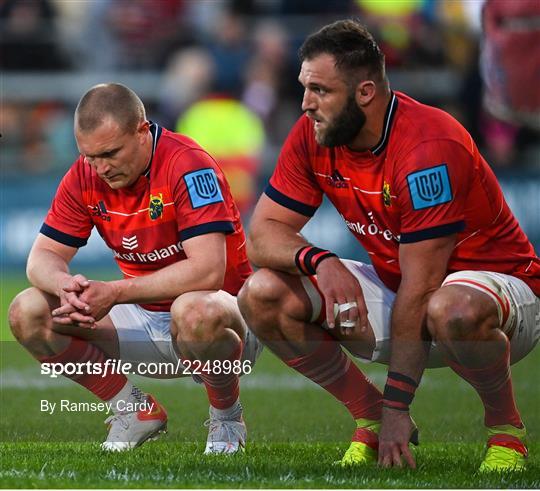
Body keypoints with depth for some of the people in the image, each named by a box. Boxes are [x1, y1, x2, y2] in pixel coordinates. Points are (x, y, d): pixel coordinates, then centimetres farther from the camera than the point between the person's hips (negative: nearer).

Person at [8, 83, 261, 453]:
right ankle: (135, 411, 4)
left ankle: (227, 418, -10)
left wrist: (115, 293, -35)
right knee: (28, 313, -11)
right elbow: (43, 256, -1)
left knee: (196, 312, -43)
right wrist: (65, 284, -27)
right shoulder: (85, 176, -4)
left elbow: (207, 270, -31)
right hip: (143, 320, 6)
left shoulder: (187, 164, -22)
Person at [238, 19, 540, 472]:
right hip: (393, 287, 7)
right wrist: (318, 260, -30)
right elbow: (263, 234, -6)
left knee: (455, 310, -44)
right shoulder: (313, 137, -7)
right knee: (262, 295, -13)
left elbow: (420, 291, -28)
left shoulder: (429, 147, -28)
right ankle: (370, 418, 2)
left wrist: (397, 407, -27)